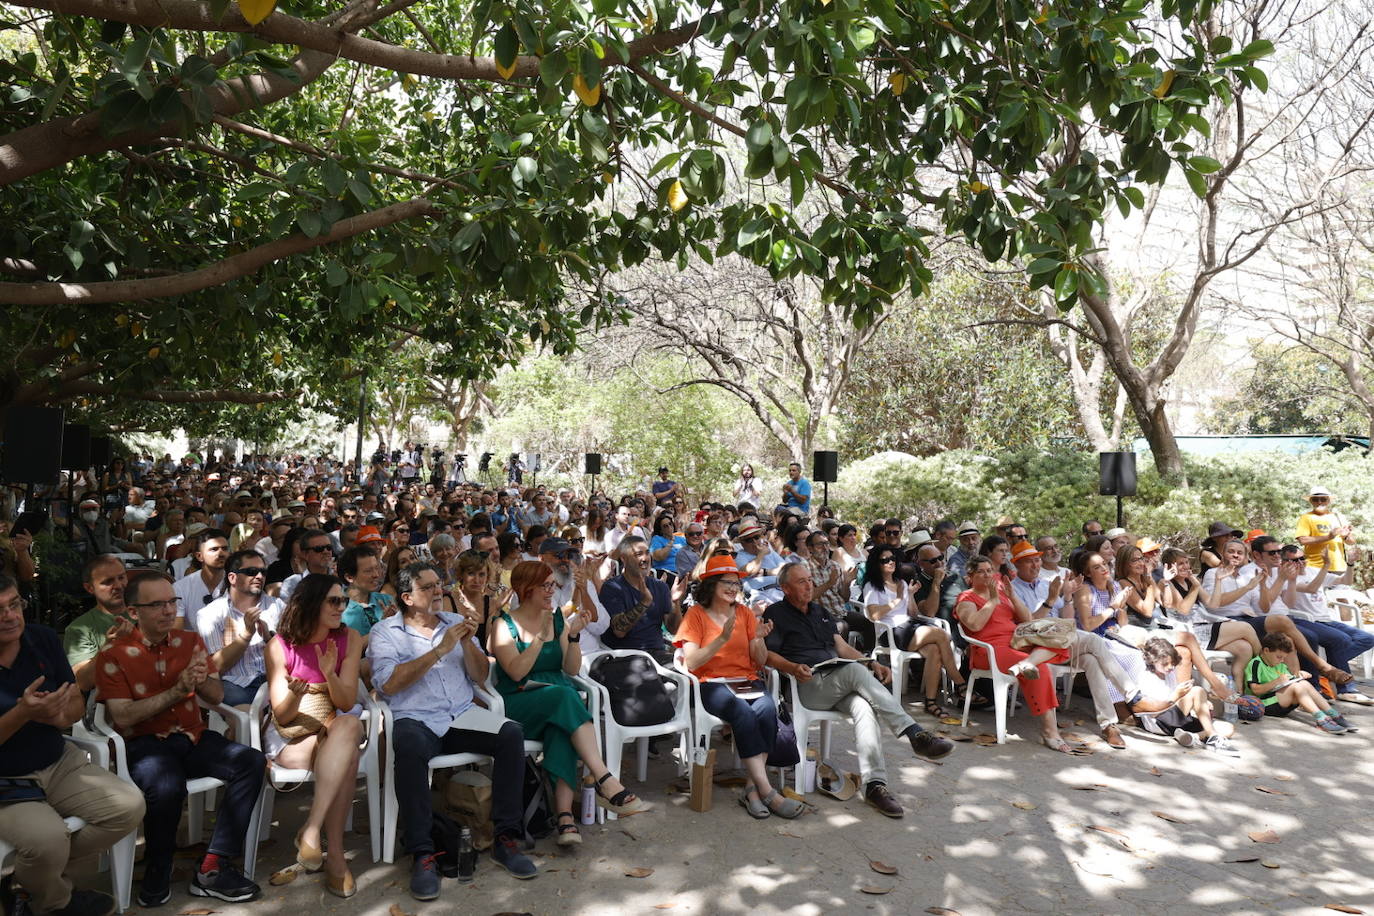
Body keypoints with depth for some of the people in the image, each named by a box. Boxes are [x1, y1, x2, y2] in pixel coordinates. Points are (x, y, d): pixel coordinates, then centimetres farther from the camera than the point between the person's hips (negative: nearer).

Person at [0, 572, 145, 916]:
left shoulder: (43, 639, -1)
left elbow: (77, 702, 5)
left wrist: (60, 715, -18)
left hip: (59, 764, 5)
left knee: (129, 806, -10)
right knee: (47, 838, -29)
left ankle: (32, 872, 8)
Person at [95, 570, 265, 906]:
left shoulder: (190, 640, 9)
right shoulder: (113, 656, -2)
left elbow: (217, 696, 10)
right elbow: (122, 717, -11)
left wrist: (201, 681, -13)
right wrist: (177, 690, -18)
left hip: (193, 736, 4)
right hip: (144, 743, -4)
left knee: (252, 762, -22)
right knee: (167, 787, -36)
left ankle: (213, 867, -16)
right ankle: (157, 875, -7)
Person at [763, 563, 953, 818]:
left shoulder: (819, 612, 28)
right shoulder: (775, 614, 7)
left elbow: (842, 647, 24)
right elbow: (767, 654, -3)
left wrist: (872, 664, 8)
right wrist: (793, 668, -22)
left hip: (839, 686, 6)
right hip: (809, 684, -6)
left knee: (864, 706, -28)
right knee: (855, 670, -32)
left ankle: (874, 783, -36)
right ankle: (915, 734, -37)